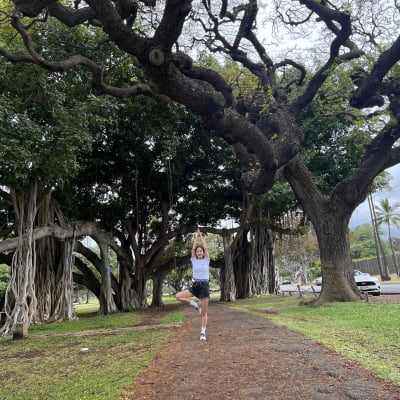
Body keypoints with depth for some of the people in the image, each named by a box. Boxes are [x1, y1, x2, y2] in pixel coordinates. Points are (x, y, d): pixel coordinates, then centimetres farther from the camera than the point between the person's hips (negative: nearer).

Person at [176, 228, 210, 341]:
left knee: (204, 313, 0)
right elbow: (193, 248, 5)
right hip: (195, 285, 2)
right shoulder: (194, 261, 9)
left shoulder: (206, 260, 5)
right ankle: (196, 305, 3)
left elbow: (205, 247, 0)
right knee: (178, 296, -16)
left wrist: (201, 236, 9)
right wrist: (196, 236, 11)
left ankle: (203, 333, 10)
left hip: (204, 286, -2)